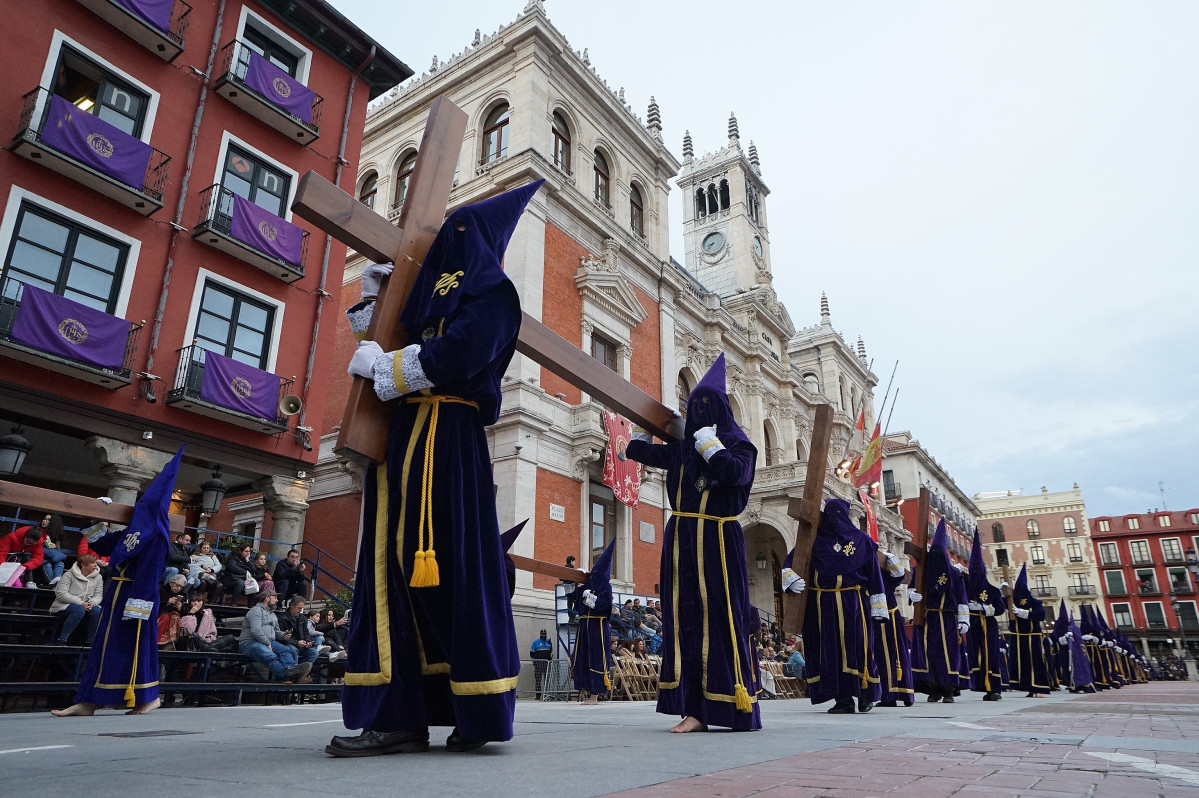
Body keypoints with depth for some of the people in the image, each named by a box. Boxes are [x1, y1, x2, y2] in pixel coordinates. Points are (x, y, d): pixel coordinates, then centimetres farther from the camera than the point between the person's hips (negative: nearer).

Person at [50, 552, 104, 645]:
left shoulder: (98, 577, 7)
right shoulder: (69, 575, -7)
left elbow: (99, 595, 4)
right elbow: (61, 594, -16)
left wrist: (92, 603, -20)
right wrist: (80, 603, -25)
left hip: (86, 606, 4)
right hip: (64, 606, -4)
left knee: (97, 611, -29)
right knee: (79, 610, -37)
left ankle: (91, 641, -15)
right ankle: (61, 640, -26)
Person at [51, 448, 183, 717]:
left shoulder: (156, 535, -15)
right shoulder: (131, 531, 12)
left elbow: (149, 574, -22)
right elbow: (99, 545, 26)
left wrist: (136, 606, -25)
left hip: (136, 595, -10)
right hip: (117, 594, 10)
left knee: (134, 646, -4)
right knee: (104, 646, 11)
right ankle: (87, 702, 18)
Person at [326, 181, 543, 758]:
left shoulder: (489, 290, 3)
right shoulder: (429, 292, 28)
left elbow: (455, 355, -15)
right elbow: (374, 351, 34)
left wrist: (382, 364, -6)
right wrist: (370, 298, 25)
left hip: (446, 443, -8)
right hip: (401, 440, 9)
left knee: (453, 566, -10)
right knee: (395, 567, 3)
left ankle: (479, 712, -2)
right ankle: (399, 718, 6)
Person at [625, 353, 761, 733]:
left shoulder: (738, 444, 2)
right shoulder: (680, 448, 16)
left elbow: (736, 473, -19)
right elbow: (635, 450, 23)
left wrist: (709, 443, -11)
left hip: (718, 543, -5)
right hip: (680, 542, 5)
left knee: (720, 621, -6)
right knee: (685, 622, 1)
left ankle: (729, 708, -2)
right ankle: (694, 709, 4)